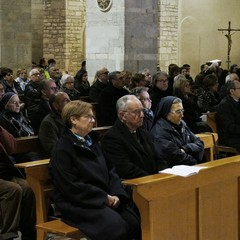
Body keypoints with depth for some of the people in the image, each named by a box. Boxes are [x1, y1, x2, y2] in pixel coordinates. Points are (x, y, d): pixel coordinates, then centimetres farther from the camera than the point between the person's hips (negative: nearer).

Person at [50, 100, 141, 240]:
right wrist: (104, 197, -13)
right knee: (116, 226, -28)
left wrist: (116, 194, -3)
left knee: (135, 221, -15)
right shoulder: (63, 149, -7)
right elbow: (71, 187, -14)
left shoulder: (92, 141, 16)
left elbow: (110, 170, 15)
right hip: (77, 204, -7)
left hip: (106, 198, 7)